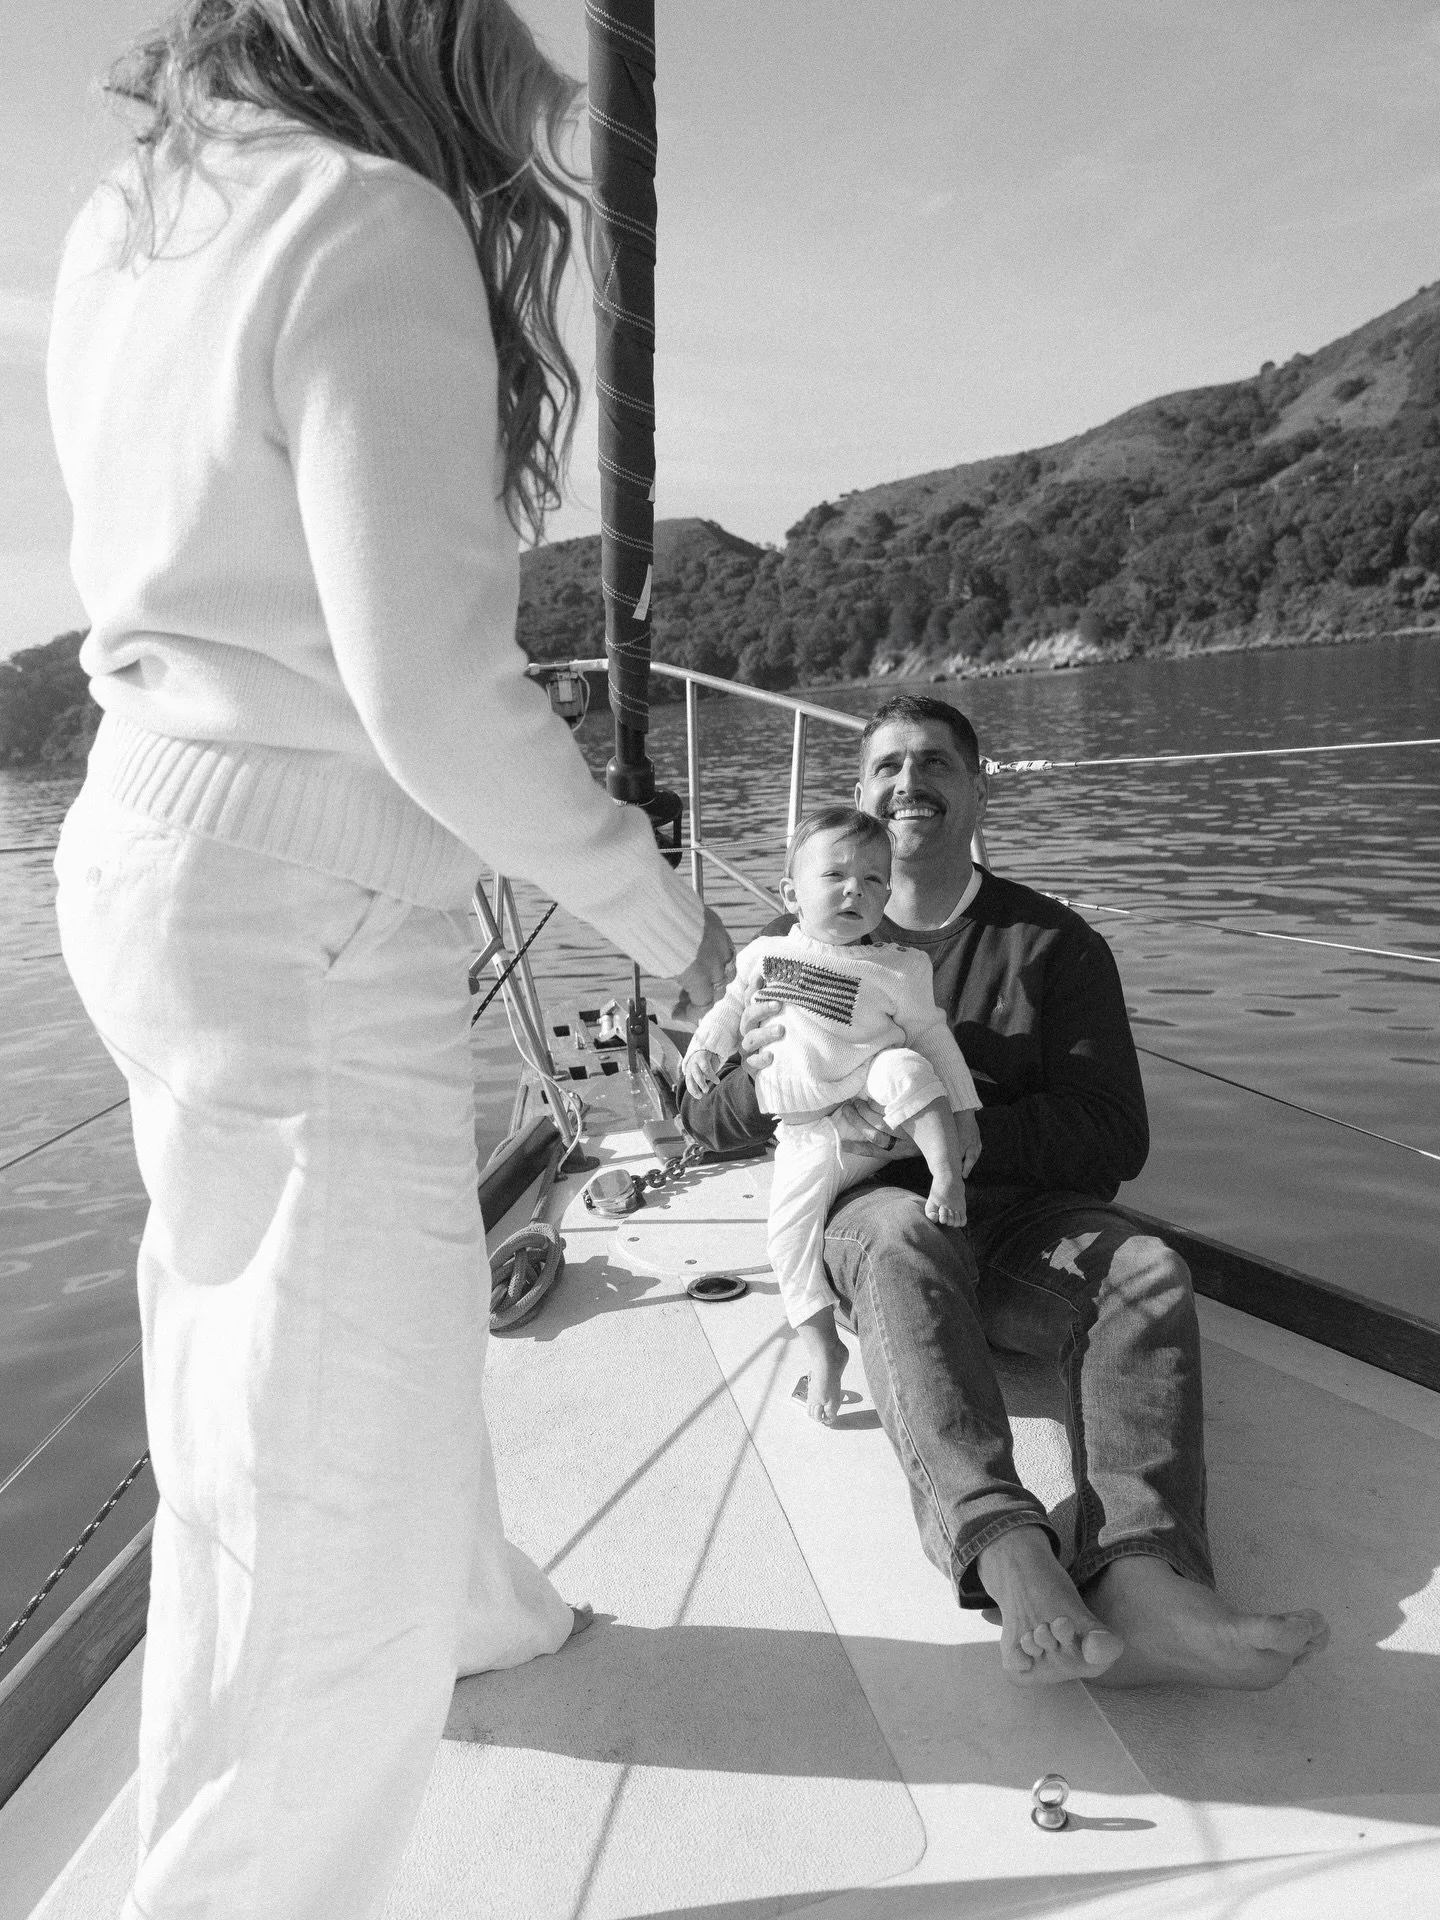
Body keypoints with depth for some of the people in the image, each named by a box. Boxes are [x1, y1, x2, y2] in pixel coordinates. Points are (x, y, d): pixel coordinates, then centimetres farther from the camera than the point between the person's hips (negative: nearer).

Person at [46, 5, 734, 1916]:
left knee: (392, 1305, 27)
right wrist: (662, 910, -8)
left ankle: (466, 1609, 51)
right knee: (329, 1475, 3)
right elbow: (432, 687, -19)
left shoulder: (118, 233, 12)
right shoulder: (371, 226, -13)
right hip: (305, 899, -10)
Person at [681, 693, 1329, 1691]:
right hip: (862, 1208, -1)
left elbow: (1113, 1139, -3)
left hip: (1023, 1214, 1)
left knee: (1147, 1271, -28)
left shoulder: (1054, 943, 6)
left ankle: (1142, 1578, -46)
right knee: (905, 1235, -35)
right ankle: (1006, 1553, -50)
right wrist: (767, 1076, -16)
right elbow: (702, 1119, 9)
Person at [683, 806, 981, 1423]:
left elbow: (932, 1037, 2)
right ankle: (819, 1345, 4)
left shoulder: (895, 970, -5)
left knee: (901, 1069, -32)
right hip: (808, 1134, 2)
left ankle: (948, 1176, -24)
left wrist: (961, 1113, -1)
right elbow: (731, 1008, 18)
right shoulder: (763, 955, 2)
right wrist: (704, 1048, 2)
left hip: (878, 1114, -2)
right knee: (789, 1230, -10)